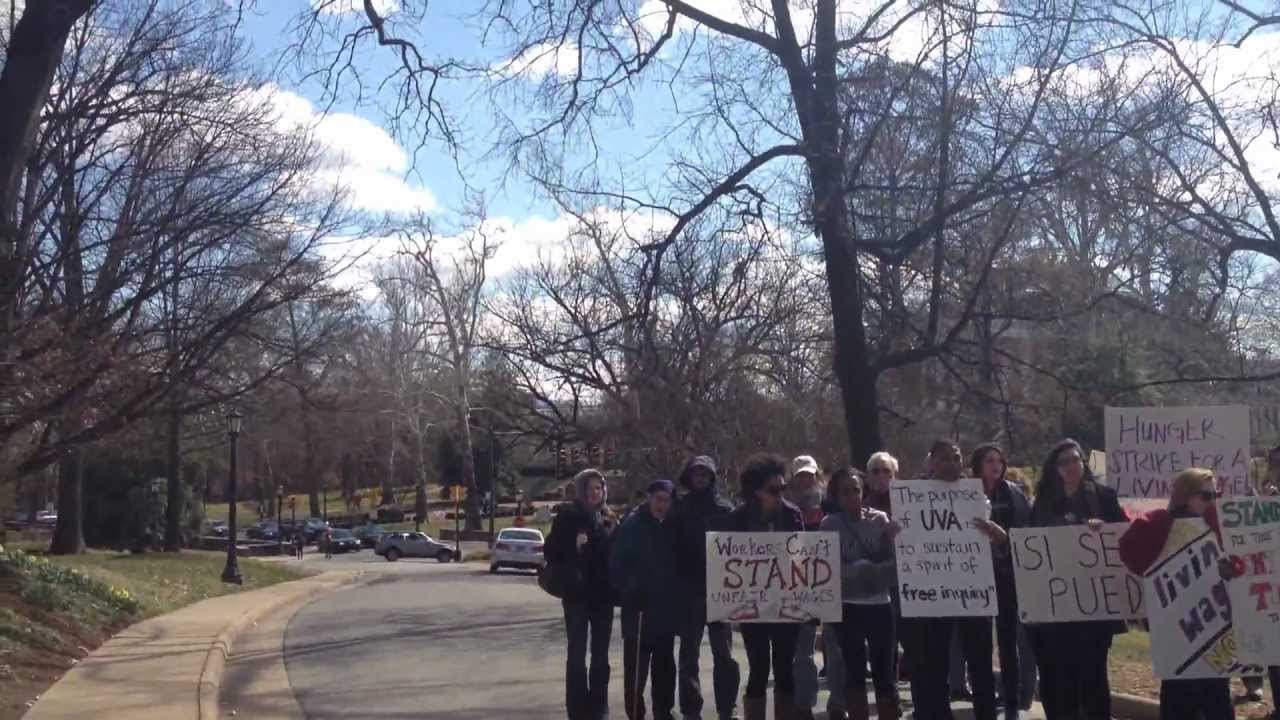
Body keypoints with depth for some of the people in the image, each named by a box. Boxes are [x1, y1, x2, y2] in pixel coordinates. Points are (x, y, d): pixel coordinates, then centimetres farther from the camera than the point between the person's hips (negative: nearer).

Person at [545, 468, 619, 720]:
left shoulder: (608, 519, 7)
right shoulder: (567, 516, -3)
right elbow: (551, 551, -3)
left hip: (603, 594, 3)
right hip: (576, 593, -3)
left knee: (600, 654, 10)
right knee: (577, 653, 0)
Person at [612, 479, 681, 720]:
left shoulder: (670, 528, 10)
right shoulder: (632, 525, -8)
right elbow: (617, 565, -12)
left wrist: (676, 596, 6)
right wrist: (629, 593, -18)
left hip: (666, 609, 7)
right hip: (639, 607, -6)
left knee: (664, 665, 15)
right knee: (636, 666, -8)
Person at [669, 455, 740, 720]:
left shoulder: (725, 508, 2)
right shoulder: (679, 509, 4)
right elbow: (673, 548, 1)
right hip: (690, 590, 1)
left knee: (724, 653, 4)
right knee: (689, 653, 7)